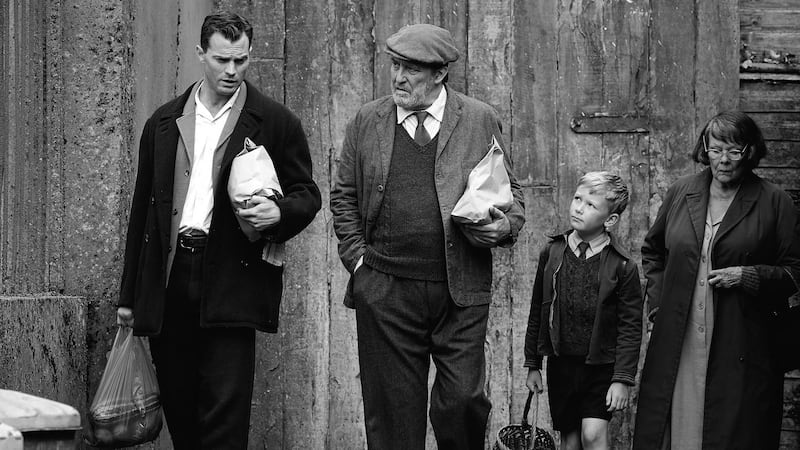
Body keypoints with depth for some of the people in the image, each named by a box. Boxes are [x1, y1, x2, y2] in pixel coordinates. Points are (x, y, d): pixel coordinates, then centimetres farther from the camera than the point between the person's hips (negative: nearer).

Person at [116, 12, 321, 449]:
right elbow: (142, 210, 17)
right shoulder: (163, 122, 14)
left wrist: (279, 212, -15)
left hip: (231, 280, -3)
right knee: (179, 409, 7)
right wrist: (129, 294, 15)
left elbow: (307, 195, 10)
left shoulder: (276, 123, 5)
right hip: (168, 280, 4)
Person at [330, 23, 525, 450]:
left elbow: (509, 190, 12)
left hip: (461, 289, -1)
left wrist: (507, 226, -9)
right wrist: (356, 255, 2)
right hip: (385, 291, 1)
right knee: (392, 407, 4)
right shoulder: (367, 121, 8)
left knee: (462, 399, -5)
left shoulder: (481, 120, 6)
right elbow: (343, 195, 13)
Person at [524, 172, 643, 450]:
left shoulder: (622, 267, -9)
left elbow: (630, 327, -7)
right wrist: (533, 366, 10)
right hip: (561, 364, 3)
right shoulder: (552, 254, 1)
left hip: (601, 367, -3)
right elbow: (537, 312, 9)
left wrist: (622, 380, -12)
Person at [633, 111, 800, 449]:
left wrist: (748, 277, -13)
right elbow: (652, 252, 24)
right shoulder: (681, 193, 9)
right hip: (677, 342, 3)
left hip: (741, 345, -3)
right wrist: (658, 300, 11)